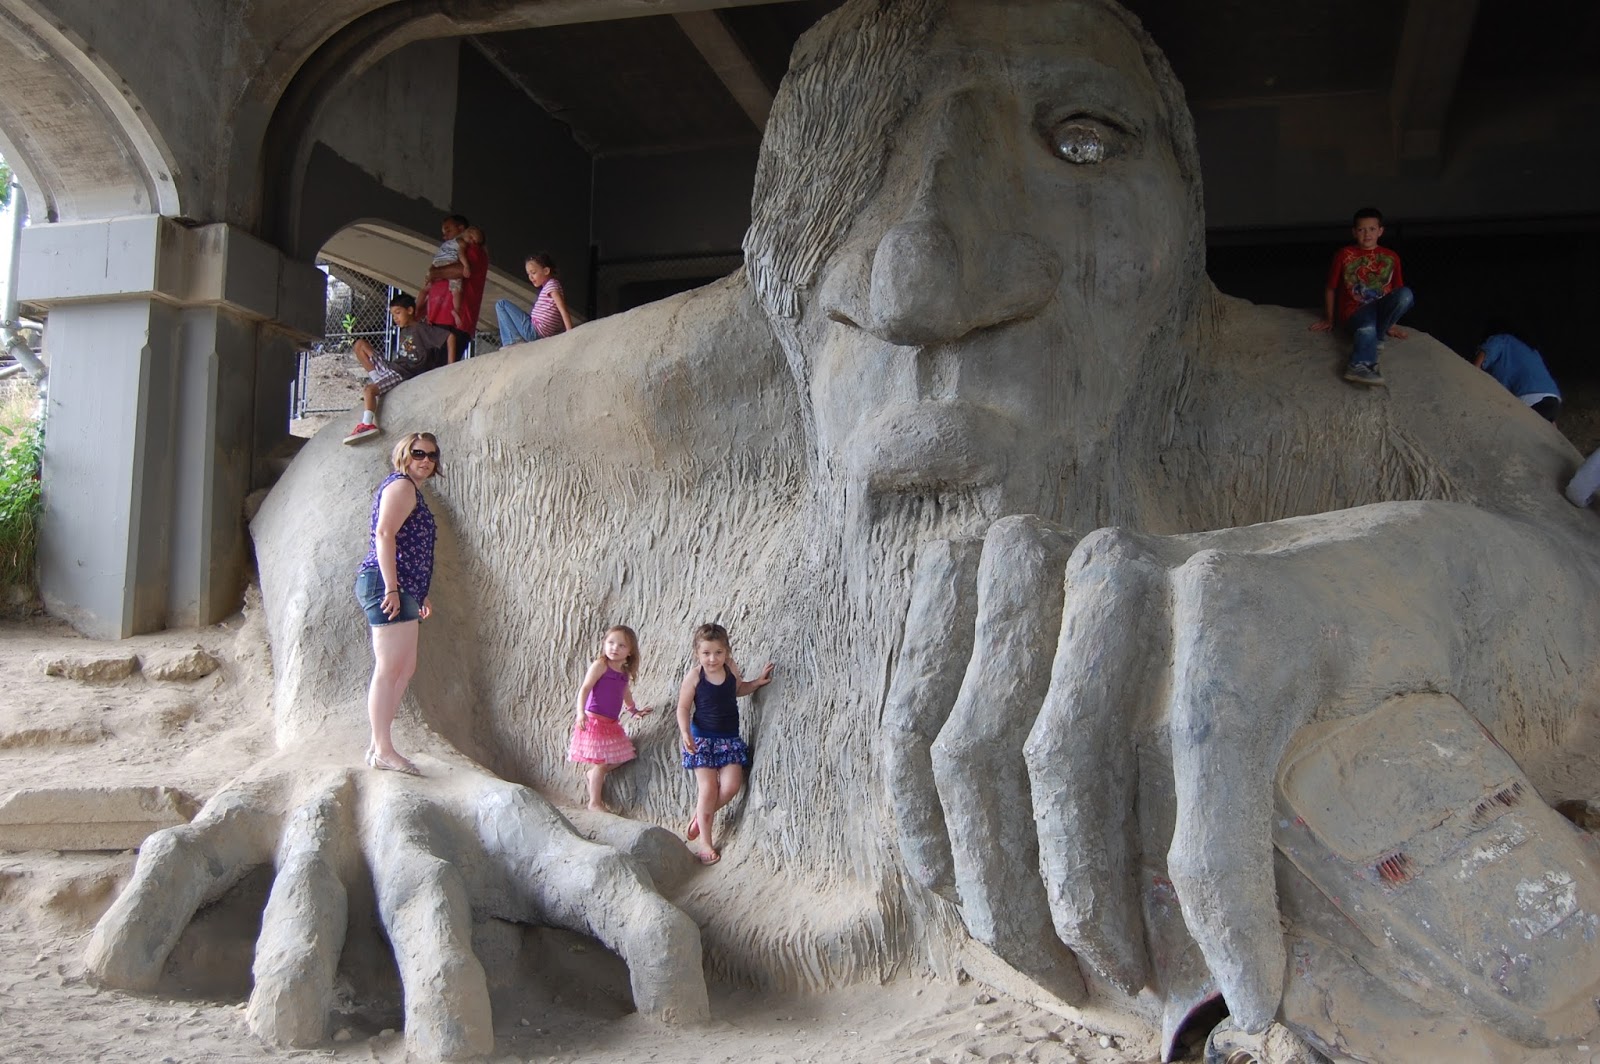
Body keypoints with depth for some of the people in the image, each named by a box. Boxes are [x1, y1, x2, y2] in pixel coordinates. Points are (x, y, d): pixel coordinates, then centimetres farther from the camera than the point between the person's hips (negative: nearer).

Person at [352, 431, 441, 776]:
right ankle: (383, 751, -6)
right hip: (387, 585, -11)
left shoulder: (411, 490, 25)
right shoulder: (401, 486, -6)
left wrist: (420, 594, 28)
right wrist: (391, 588, -24)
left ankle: (378, 744, 16)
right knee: (389, 668, -9)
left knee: (405, 669, 12)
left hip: (402, 591, 11)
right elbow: (384, 534, -18)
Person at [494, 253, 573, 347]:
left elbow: (564, 310, -20)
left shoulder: (552, 285, -12)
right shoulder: (548, 285, 16)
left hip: (534, 332, -10)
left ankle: (514, 341, -9)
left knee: (501, 304, -1)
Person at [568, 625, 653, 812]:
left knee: (619, 757, 13)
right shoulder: (600, 665, -13)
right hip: (595, 720, -8)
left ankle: (592, 774, 35)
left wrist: (635, 711, 32)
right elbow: (585, 688, -19)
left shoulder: (625, 672, 9)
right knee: (601, 763, -2)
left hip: (611, 723, 8)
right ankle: (594, 802, 11)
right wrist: (581, 712, -30)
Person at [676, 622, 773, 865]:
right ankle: (705, 843, 7)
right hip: (702, 737, -4)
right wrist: (685, 732, -23)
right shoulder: (694, 675, -13)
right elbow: (683, 707, -9)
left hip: (729, 736, 4)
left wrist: (757, 682, 5)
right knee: (708, 788, -5)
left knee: (731, 785, -7)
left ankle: (700, 815, 20)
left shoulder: (731, 669, -2)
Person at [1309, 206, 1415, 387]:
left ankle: (1376, 335, -21)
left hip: (1380, 309, 3)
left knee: (1405, 294, -29)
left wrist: (1390, 323, 14)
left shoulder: (1391, 257, 8)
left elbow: (1397, 293, 16)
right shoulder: (1344, 255, 1)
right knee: (1367, 326, -40)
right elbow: (1330, 288, 10)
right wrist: (1329, 319, 13)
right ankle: (1360, 366, -58)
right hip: (1354, 311, -3)